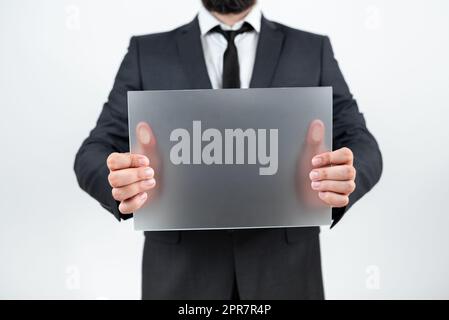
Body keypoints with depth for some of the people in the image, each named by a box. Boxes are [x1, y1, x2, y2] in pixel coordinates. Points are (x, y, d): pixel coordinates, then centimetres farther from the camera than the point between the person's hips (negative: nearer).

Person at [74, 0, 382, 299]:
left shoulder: (314, 50, 4)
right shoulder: (147, 52, 3)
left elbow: (361, 146, -3)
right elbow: (94, 153, -2)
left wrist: (346, 177, -26)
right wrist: (122, 185, -26)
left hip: (284, 268, 1)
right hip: (182, 271, 0)